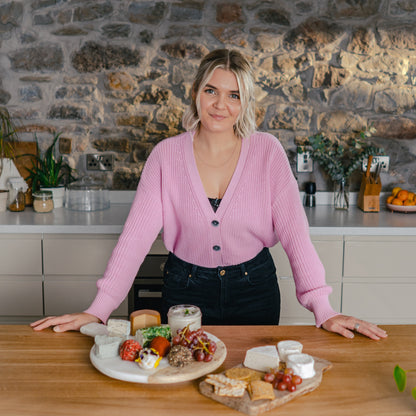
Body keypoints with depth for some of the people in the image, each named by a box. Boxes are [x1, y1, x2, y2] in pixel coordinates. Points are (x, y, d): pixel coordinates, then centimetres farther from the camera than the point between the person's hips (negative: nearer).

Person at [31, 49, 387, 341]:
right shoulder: (167, 155, -8)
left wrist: (323, 310, -19)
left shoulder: (267, 151, -10)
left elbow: (295, 232, -12)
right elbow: (137, 234, -13)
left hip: (253, 289, 0)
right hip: (186, 290, 0)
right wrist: (98, 310, -19)